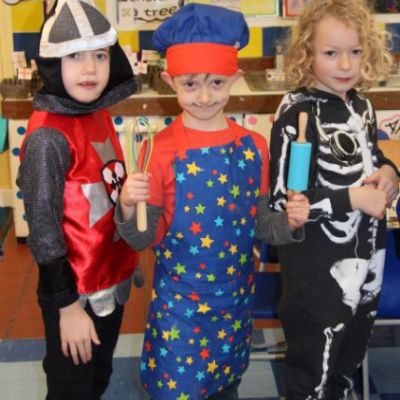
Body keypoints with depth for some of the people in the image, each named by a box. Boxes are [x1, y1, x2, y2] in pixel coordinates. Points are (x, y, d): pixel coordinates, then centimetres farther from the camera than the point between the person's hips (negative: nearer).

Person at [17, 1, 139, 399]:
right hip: (75, 292, -7)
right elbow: (42, 228, -20)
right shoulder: (48, 136, -23)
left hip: (111, 281, 7)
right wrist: (67, 305, -16)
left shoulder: (99, 115, 0)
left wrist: (126, 266, 11)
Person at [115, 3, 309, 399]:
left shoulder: (254, 146, -5)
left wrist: (289, 222, -16)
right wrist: (128, 209, -30)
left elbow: (259, 223, 3)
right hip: (178, 301, -3)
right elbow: (145, 238, -11)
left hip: (235, 296, 4)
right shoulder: (161, 151, -15)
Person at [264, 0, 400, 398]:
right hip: (319, 268, -7)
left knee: (349, 357, 26)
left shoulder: (361, 105, 1)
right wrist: (352, 199, -24)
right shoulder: (298, 114, -20)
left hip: (365, 259, 7)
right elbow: (282, 201, -23)